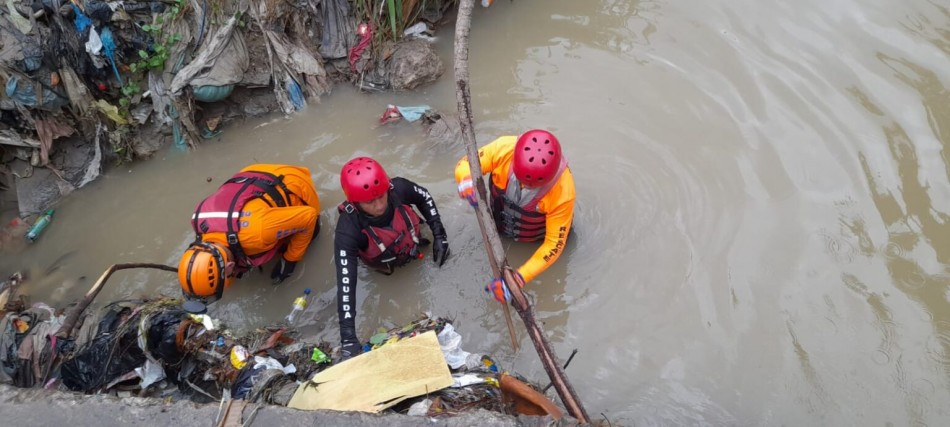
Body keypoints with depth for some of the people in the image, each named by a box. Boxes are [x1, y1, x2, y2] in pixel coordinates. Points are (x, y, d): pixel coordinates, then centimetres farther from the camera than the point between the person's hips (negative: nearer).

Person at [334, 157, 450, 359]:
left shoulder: (398, 188, -38)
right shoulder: (348, 230, -44)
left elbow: (424, 197, -14)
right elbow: (345, 284, -45)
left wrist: (439, 235, -15)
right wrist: (348, 337, -48)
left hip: (412, 245, 2)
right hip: (385, 268, -2)